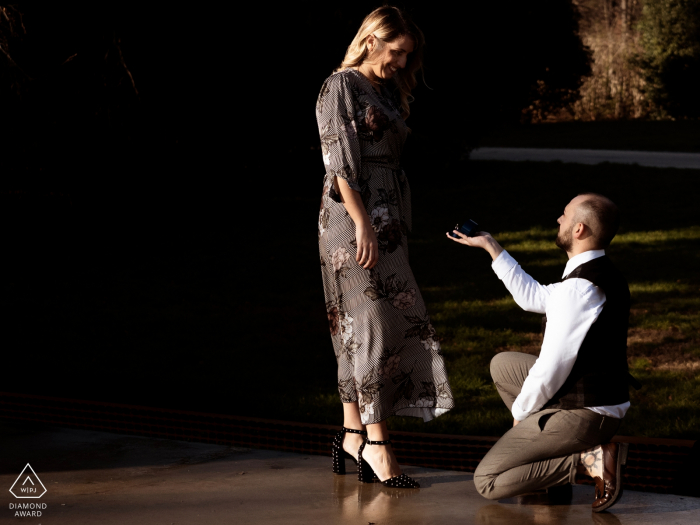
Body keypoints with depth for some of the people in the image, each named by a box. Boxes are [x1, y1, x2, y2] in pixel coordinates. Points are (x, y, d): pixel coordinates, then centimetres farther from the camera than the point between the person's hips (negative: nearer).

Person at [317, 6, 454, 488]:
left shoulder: (388, 93, 18)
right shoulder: (340, 87, -7)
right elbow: (340, 164, -14)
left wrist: (397, 226, 14)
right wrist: (363, 224, -20)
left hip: (387, 218, 8)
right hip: (352, 218, -8)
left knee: (358, 328, 8)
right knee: (373, 323, -10)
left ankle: (353, 433, 11)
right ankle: (375, 440, -8)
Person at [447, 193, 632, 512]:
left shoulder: (577, 290, -25)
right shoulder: (604, 276, 6)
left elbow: (551, 369, -23)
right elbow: (533, 297, 20)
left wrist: (521, 410, -4)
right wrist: (491, 247, 24)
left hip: (580, 415, -10)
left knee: (486, 482, -4)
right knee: (503, 365, 27)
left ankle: (587, 459, -10)